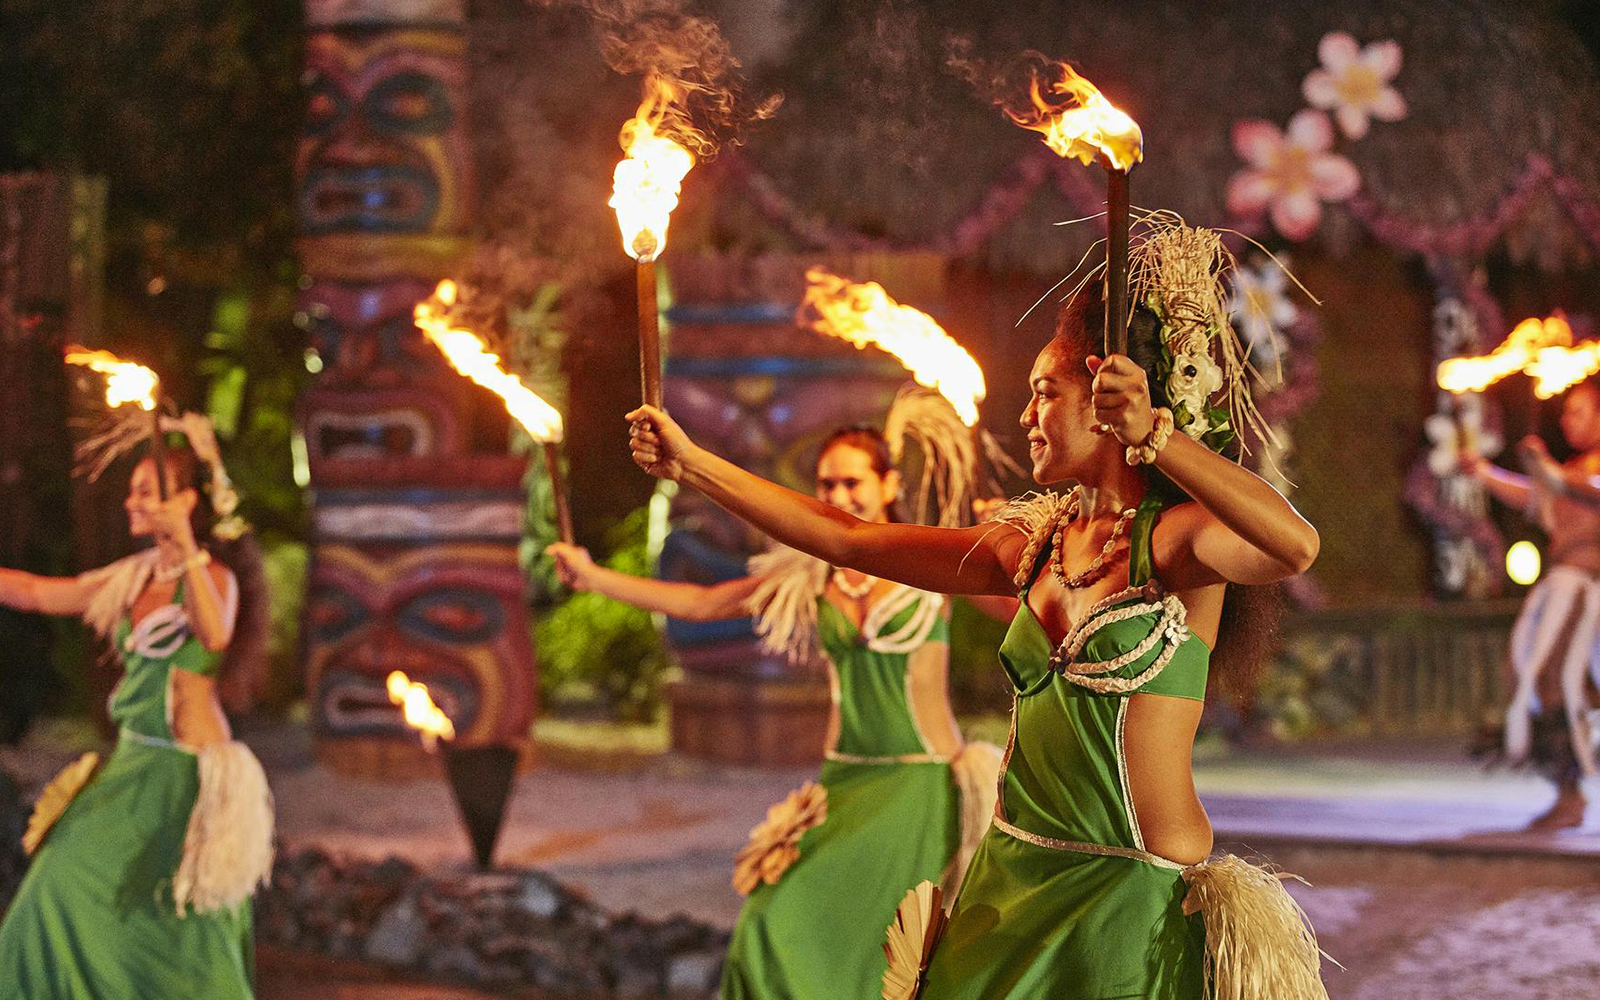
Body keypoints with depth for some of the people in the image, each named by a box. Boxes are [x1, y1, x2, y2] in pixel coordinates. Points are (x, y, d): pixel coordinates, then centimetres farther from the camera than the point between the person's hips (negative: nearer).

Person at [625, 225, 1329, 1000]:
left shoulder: (1176, 538, -9)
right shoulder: (1036, 544, 11)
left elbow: (1295, 547, -32)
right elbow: (848, 539, 16)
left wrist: (1154, 434, -41)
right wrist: (690, 463, 17)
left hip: (1129, 904, -7)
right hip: (1012, 879, 7)